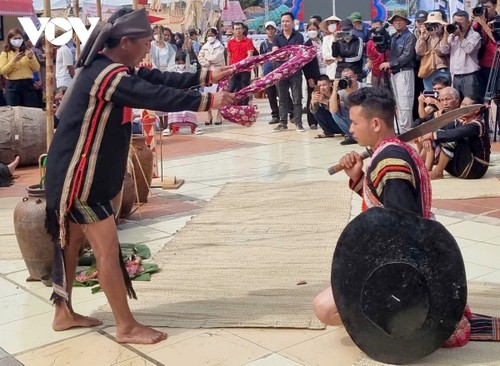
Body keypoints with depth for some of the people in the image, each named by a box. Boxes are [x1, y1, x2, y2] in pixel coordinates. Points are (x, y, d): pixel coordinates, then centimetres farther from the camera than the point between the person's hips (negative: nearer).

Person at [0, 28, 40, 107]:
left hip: (28, 84, 2)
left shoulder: (27, 52, 12)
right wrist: (14, 60, -15)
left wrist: (31, 58, -11)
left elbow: (37, 69, 6)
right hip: (12, 85, -2)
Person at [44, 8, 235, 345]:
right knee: (108, 249, -5)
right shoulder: (109, 75, -23)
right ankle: (127, 327, 5)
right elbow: (157, 97, -28)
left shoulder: (107, 67, 8)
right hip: (80, 176, -11)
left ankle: (64, 314, 31)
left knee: (71, 241, 18)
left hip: (80, 172, 11)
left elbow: (158, 79, 10)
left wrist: (207, 75, 9)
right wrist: (209, 100, -21)